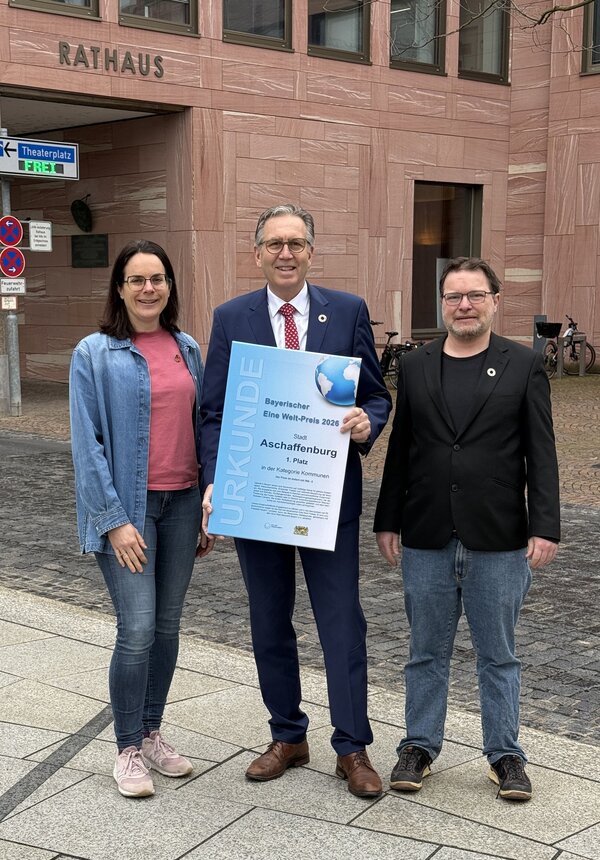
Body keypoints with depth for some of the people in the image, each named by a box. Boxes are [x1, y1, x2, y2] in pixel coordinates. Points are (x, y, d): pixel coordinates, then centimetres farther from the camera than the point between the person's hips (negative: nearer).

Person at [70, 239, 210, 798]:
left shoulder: (187, 349, 8)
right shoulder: (94, 354, -5)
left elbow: (203, 427, 12)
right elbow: (88, 443, -8)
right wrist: (113, 518, -13)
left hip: (180, 502, 5)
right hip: (126, 506, -5)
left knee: (167, 625, 11)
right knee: (138, 630, -8)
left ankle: (151, 733, 26)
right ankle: (127, 749, 9)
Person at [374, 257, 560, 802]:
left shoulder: (524, 366, -1)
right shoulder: (415, 367, 6)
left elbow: (541, 453, -3)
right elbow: (400, 449, 9)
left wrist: (545, 527, -9)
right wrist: (388, 521, 6)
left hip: (499, 540, -2)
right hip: (426, 538, 2)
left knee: (498, 654, 10)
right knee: (427, 651, 13)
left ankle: (505, 754, 24)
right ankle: (420, 746, 27)